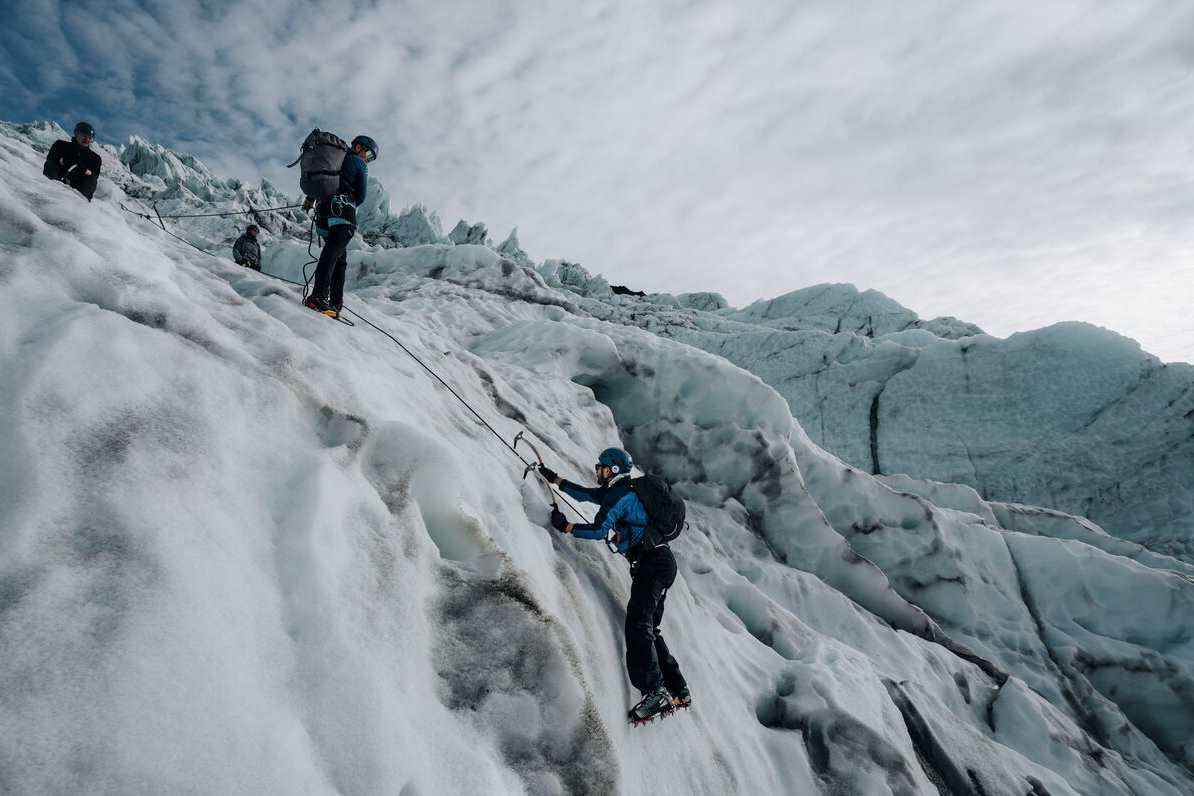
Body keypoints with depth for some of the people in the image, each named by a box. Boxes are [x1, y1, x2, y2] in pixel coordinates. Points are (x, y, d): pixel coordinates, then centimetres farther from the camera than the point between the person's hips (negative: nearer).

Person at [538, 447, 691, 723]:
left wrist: (565, 526, -9)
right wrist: (555, 479, 32)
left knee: (638, 623, -19)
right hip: (659, 562, 10)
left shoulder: (619, 495, -9)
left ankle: (655, 691, -26)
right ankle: (678, 691, 14)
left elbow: (599, 530, -17)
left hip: (653, 563, -10)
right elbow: (586, 494, 30)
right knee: (647, 627, 11)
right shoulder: (615, 492, 20)